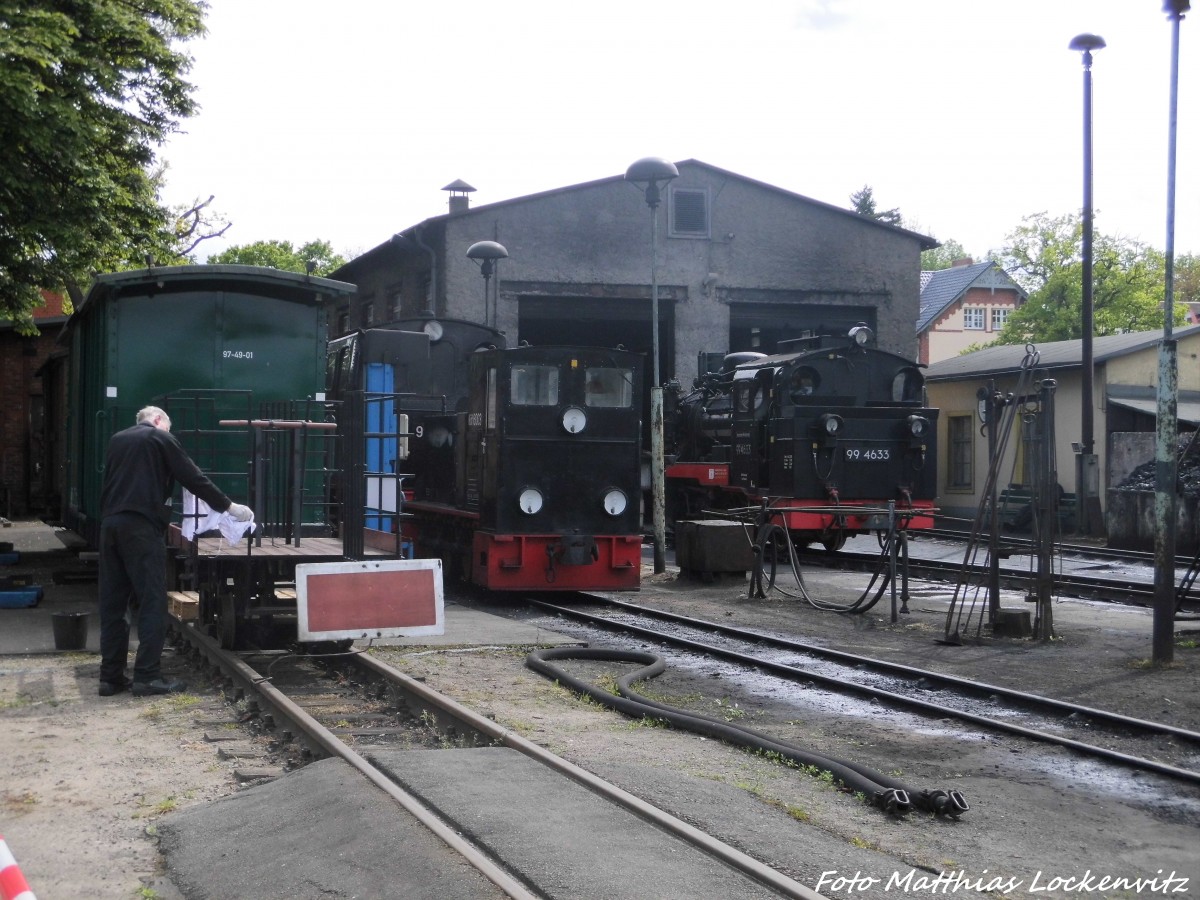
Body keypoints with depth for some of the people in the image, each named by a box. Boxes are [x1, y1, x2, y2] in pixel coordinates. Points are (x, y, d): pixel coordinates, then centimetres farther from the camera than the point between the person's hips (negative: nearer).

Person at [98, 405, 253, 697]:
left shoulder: (117, 440, 21)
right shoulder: (161, 439, 3)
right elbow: (194, 478, 1)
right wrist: (229, 507, 7)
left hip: (110, 524, 7)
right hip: (141, 526, -6)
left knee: (112, 602, 8)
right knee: (152, 601, -4)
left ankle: (111, 677, 8)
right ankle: (147, 676, -7)